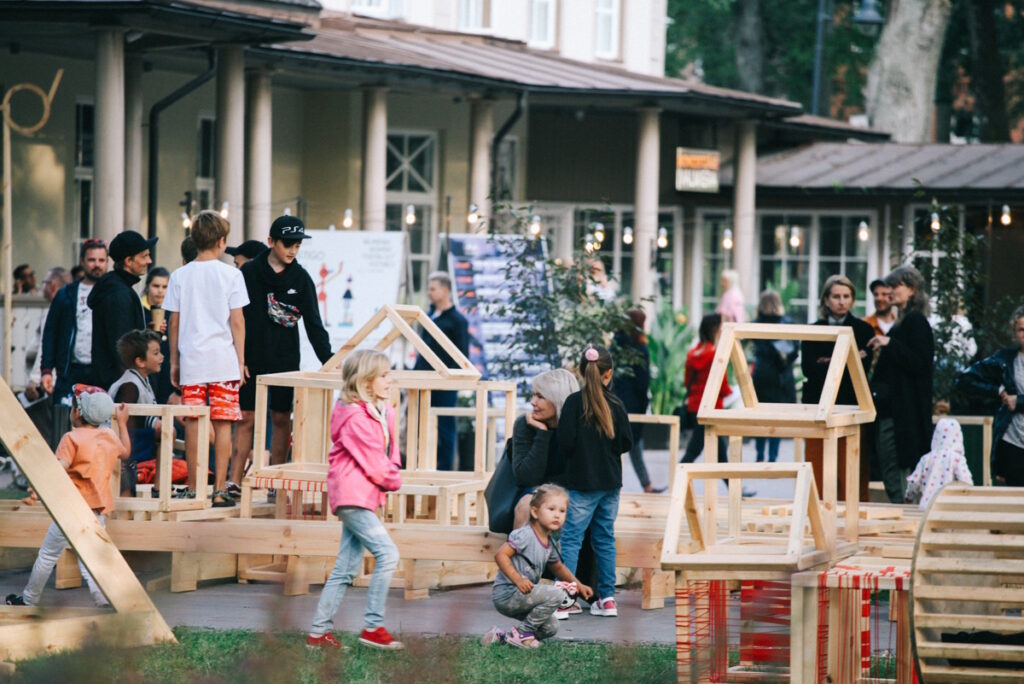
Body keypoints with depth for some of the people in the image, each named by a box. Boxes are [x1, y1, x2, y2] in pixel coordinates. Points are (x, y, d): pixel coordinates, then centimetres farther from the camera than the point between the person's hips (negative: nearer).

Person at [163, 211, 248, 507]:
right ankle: (219, 490, -2)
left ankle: (194, 489, 7)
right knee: (223, 424, 1)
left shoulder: (180, 276, 4)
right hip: (223, 360, -2)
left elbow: (173, 322, 7)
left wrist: (174, 361, 15)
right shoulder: (231, 275, -3)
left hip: (191, 360, 2)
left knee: (193, 424, 5)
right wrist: (240, 361, 3)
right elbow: (237, 321, -3)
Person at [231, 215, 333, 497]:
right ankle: (234, 482, -6)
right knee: (246, 418, -4)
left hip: (285, 360, 2)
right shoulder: (249, 272, -2)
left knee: (282, 419, 5)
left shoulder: (301, 278, 2)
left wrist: (328, 360, -10)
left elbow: (313, 324, 1)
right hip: (251, 359, -2)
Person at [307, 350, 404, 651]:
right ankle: (373, 627, -12)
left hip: (364, 498, 10)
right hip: (353, 496, -10)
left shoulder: (383, 413, 13)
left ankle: (319, 631, 14)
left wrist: (393, 474, -4)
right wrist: (394, 480, 0)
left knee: (347, 567, 10)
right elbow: (374, 464, -17)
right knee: (387, 553, -16)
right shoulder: (356, 418, -17)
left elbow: (389, 453, 16)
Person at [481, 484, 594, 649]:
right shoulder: (525, 535, -19)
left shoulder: (550, 543, 9)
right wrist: (518, 579, -34)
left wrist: (578, 585, 21)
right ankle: (522, 633, -11)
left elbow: (557, 567, 28)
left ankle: (501, 636, 17)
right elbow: (500, 555, -27)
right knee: (556, 594, -22)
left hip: (522, 596, 10)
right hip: (506, 595, -10)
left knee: (551, 628, 15)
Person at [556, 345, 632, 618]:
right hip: (610, 482, 4)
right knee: (605, 539, 13)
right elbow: (626, 442, 0)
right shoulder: (615, 404, -1)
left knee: (571, 539, -2)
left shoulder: (574, 402, -12)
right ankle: (607, 598, 15)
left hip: (582, 483, -4)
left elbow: (565, 443, -14)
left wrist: (577, 455, 7)